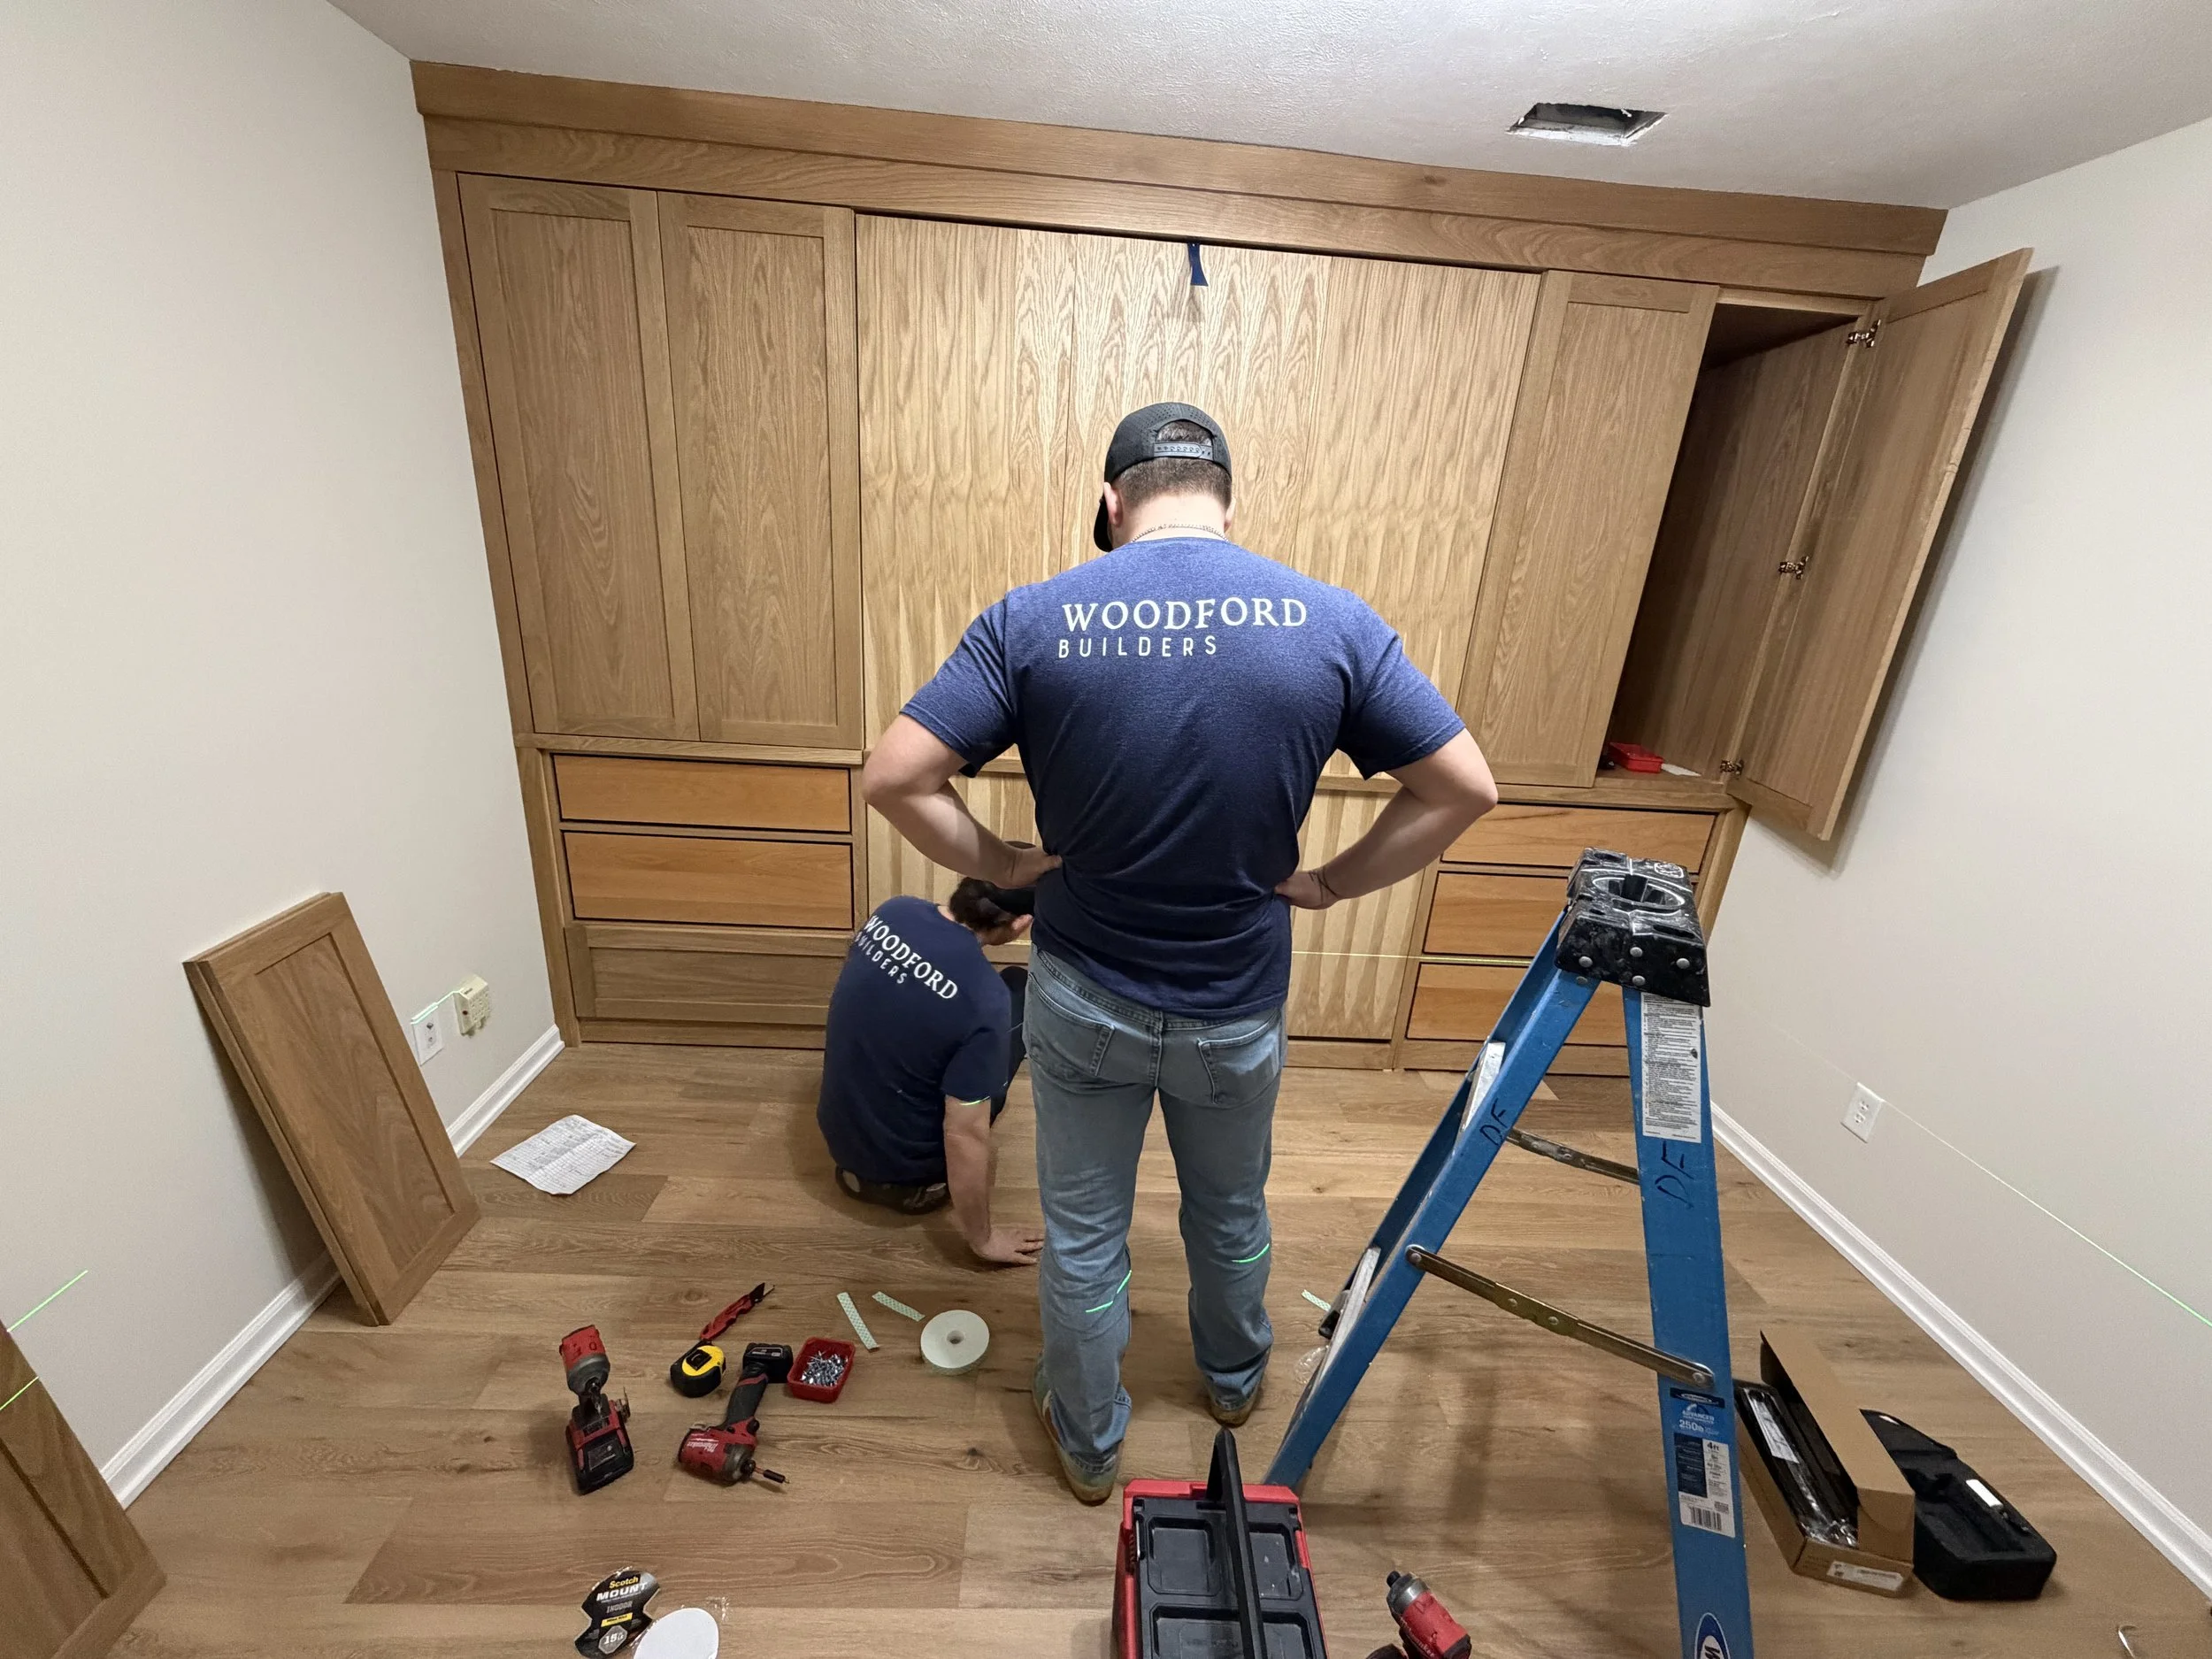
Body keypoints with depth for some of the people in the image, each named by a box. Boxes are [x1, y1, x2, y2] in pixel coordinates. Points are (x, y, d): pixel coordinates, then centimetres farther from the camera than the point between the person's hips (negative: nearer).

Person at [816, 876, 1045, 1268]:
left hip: (838, 1131, 6)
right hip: (905, 1165, -6)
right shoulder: (985, 998, -30)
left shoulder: (892, 911, -11)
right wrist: (982, 1239, -9)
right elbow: (965, 1136, -25)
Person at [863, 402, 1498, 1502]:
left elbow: (894, 778, -15)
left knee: (1082, 1236, 23)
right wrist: (1330, 884, 1)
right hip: (1238, 1009, 2)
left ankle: (1087, 1443, 47)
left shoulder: (1032, 619, -14)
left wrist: (1007, 869, -4)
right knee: (1231, 1213, 29)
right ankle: (1234, 1377, 58)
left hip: (1083, 999, -1)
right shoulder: (1333, 622, -11)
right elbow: (1463, 790, -7)